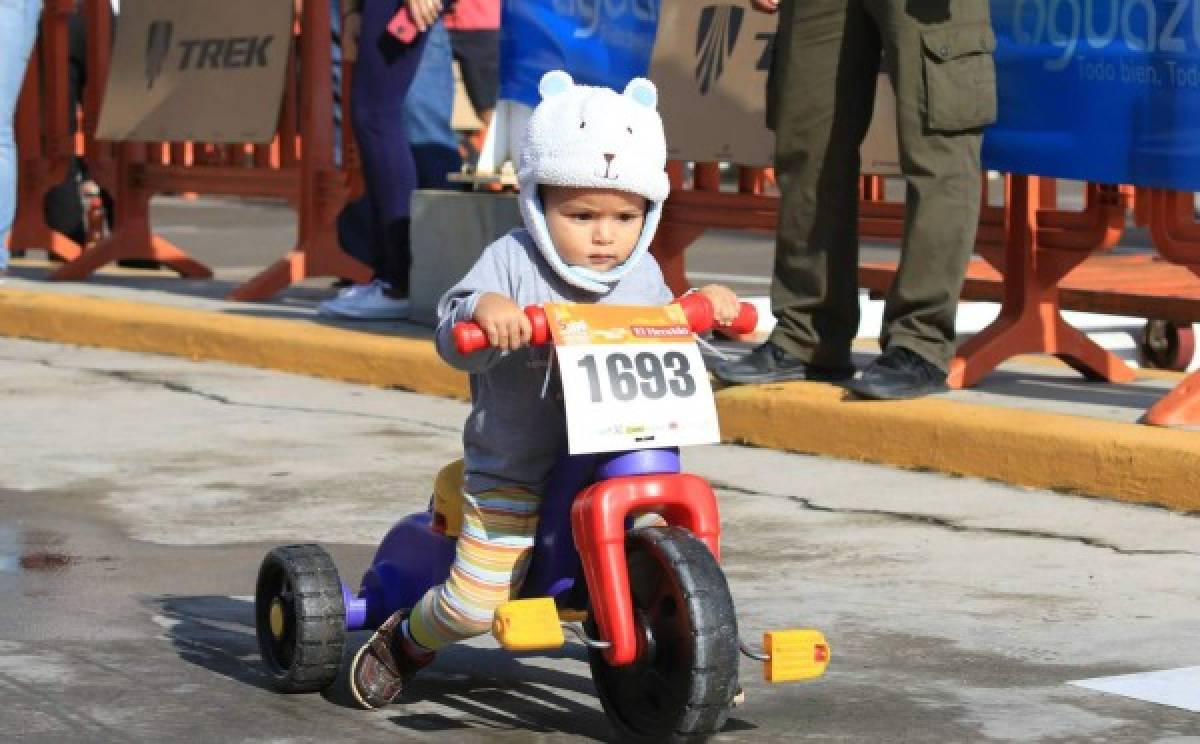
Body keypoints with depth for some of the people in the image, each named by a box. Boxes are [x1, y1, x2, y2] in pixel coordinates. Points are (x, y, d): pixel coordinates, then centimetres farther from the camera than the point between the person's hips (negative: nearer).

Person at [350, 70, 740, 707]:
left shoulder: (642, 275, 6)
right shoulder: (511, 262, -10)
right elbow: (453, 341, -17)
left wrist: (702, 307, 0)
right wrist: (482, 309, -40)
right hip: (513, 475, -4)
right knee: (476, 600, -10)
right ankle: (403, 643, 23)